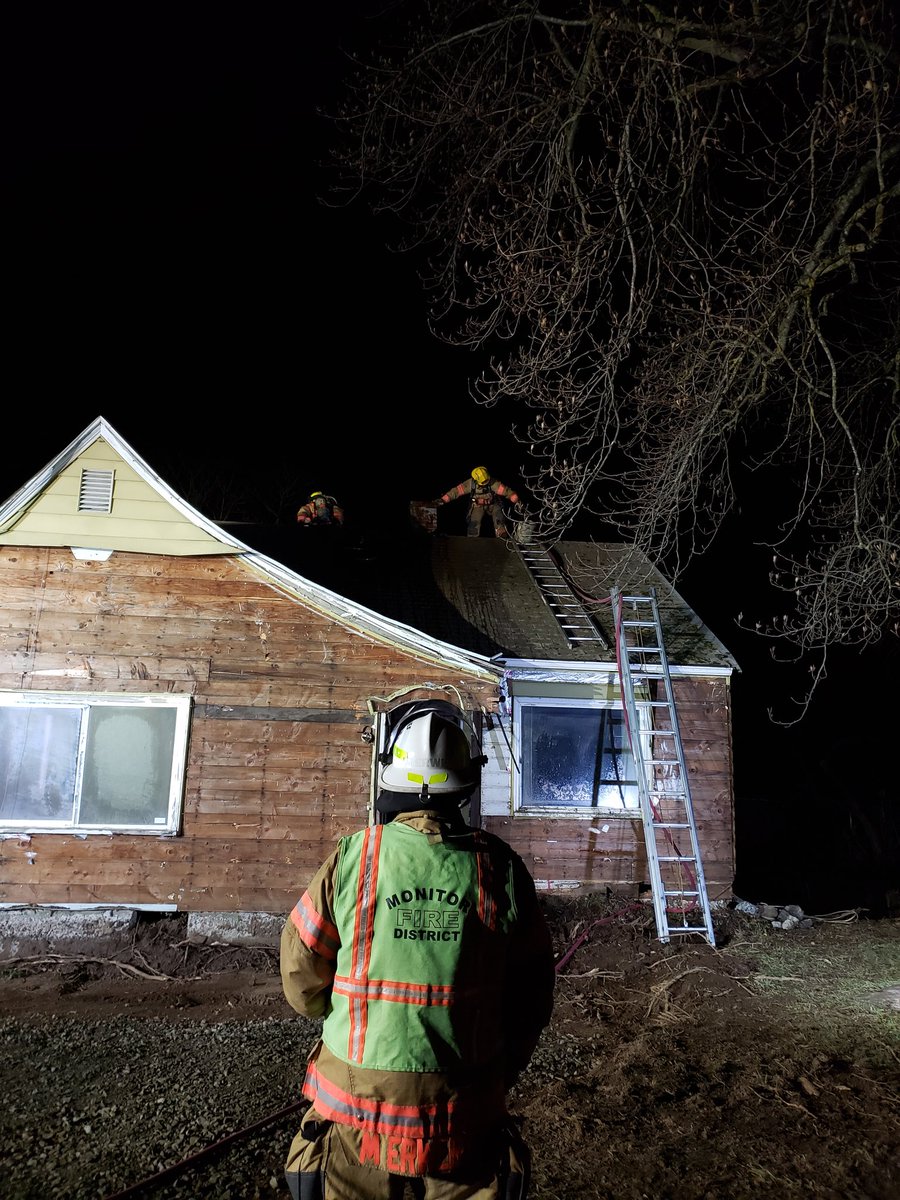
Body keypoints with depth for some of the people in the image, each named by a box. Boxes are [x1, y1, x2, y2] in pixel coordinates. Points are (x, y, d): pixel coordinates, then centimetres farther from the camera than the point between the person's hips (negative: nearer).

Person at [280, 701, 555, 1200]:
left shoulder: (351, 859, -16)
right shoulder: (501, 868, -12)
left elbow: (303, 986, -5)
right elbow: (532, 994, -1)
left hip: (357, 1109, 0)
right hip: (464, 1117, 1)